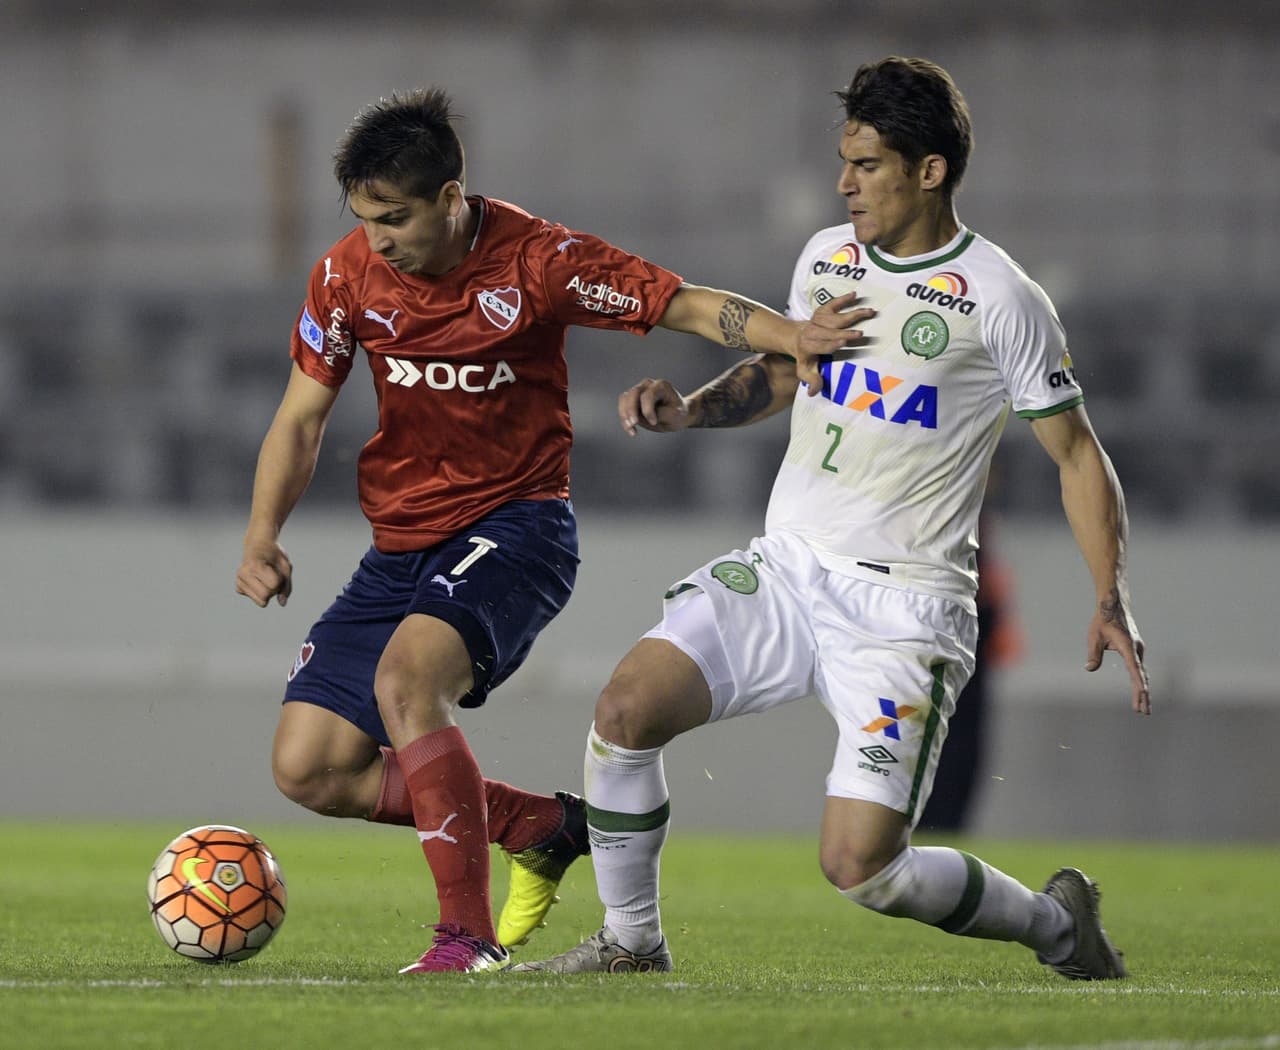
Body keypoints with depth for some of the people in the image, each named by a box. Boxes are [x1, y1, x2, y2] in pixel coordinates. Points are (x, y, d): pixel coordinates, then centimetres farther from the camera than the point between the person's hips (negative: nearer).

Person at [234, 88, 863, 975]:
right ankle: (544, 824, 10)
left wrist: (791, 336, -30)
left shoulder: (535, 259, -14)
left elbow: (686, 305, -12)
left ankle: (472, 939, -29)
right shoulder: (348, 275, -3)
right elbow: (303, 417, 7)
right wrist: (263, 536, -7)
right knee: (309, 768, -4)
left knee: (406, 675, -34)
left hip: (513, 526, -6)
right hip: (401, 545, 6)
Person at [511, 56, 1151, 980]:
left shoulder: (999, 299, -10)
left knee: (860, 863, -16)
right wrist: (689, 409, 5)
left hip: (906, 608, -5)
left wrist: (1112, 600, -14)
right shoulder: (826, 256, 8)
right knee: (629, 703, -18)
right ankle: (630, 942, 2)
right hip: (786, 569, 5)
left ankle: (1055, 922, 12)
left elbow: (1076, 452, -3)